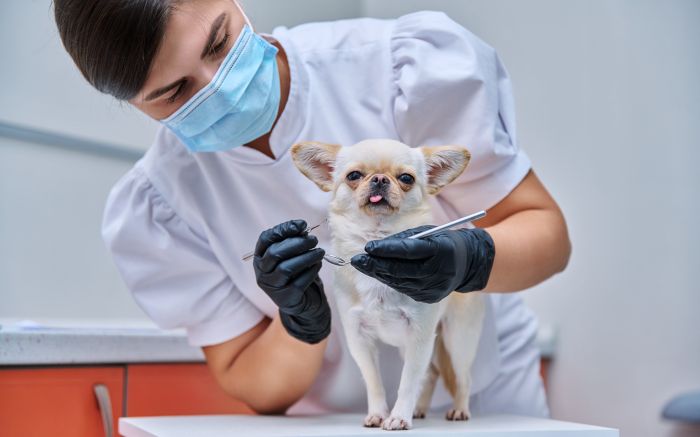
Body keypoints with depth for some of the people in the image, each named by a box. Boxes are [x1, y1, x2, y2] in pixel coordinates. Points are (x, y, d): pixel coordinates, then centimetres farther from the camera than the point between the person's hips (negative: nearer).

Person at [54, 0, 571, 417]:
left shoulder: (408, 61, -18)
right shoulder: (155, 210, -14)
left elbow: (546, 232, -13)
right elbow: (259, 392, -7)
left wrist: (468, 260, -33)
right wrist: (301, 323, -27)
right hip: (329, 420, 0)